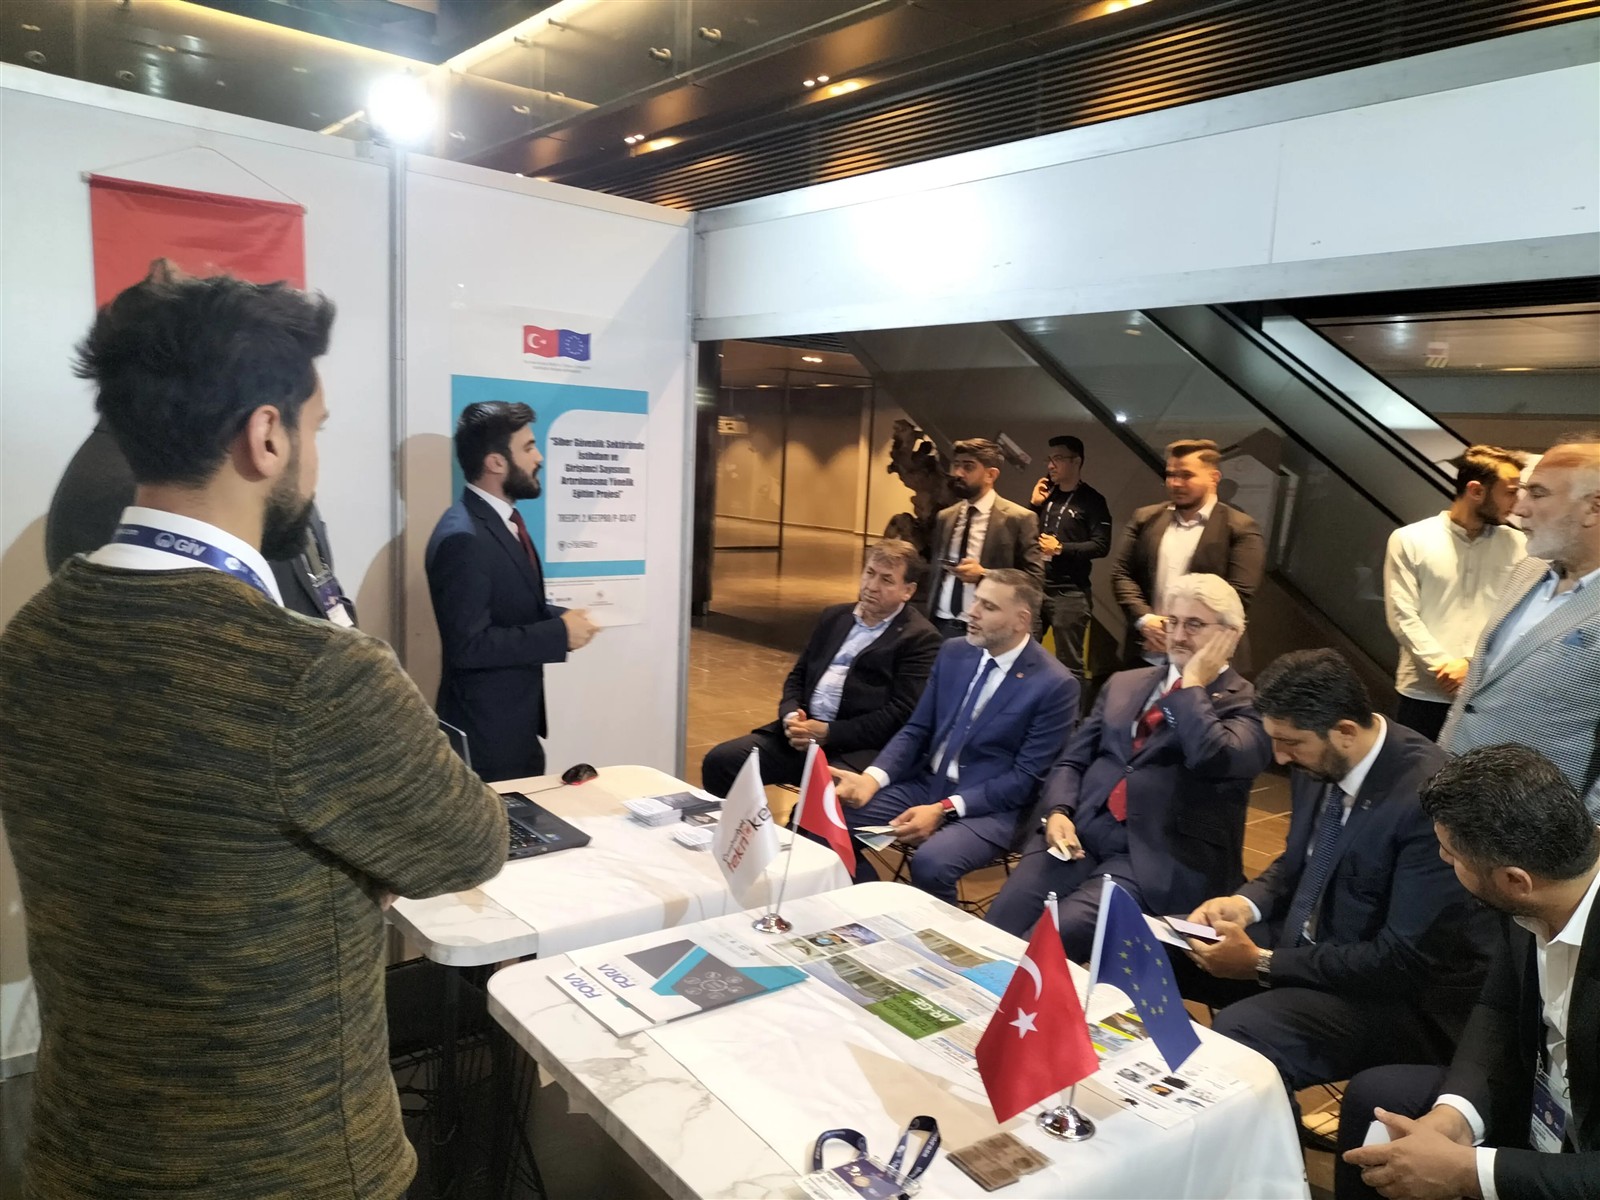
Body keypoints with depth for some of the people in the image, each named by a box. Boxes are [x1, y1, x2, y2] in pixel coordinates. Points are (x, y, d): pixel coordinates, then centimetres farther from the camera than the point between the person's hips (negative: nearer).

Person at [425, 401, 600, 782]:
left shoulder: (504, 517, 8)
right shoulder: (462, 538, -23)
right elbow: (468, 645, -27)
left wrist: (560, 617, -1)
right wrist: (559, 633, -21)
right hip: (487, 730, -9)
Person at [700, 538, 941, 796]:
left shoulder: (920, 639, -2)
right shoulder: (834, 617, 20)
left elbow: (901, 715, -10)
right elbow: (798, 675, 21)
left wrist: (829, 733, -15)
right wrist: (791, 715, -2)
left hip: (859, 748, -6)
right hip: (804, 731, 6)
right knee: (720, 760, -13)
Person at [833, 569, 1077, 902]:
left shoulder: (1055, 685, -12)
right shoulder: (953, 653, 5)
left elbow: (1025, 778, -13)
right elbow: (916, 730, 8)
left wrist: (943, 810, -20)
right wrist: (873, 777, -11)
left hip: (989, 806, -5)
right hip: (924, 783, 6)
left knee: (931, 862, -34)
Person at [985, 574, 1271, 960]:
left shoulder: (1249, 706, 3)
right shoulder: (1124, 683, 19)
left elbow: (1212, 757, -19)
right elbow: (1072, 760, 15)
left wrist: (1192, 684, -6)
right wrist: (1058, 812, -4)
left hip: (1158, 860, -4)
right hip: (1080, 834, 5)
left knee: (1054, 937, -27)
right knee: (998, 926, -18)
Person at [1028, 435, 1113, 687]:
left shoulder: (1091, 500, -3)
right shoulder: (1046, 494, 13)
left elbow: (1101, 546, -10)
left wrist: (1060, 548, -14)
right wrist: (1034, 504, 3)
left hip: (1070, 593, -5)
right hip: (1035, 587, 5)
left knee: (1069, 664, 1)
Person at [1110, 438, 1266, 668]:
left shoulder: (1240, 528, -1)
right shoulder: (1145, 518, 11)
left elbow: (1238, 594, -10)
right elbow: (1121, 574, 6)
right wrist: (1144, 619, -10)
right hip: (1145, 655, 4)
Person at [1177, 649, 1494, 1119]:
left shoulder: (1429, 799, -27)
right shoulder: (1318, 762, -5)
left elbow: (1405, 961, -25)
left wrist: (1264, 964, -23)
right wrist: (1246, 903, -7)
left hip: (1405, 996, -8)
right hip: (1309, 942, 8)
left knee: (1240, 1033, -31)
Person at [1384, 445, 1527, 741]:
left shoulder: (1517, 545, 5)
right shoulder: (1409, 540, -2)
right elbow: (1403, 617, -6)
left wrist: (1474, 665, -12)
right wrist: (1448, 668, -13)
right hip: (1423, 694, -2)